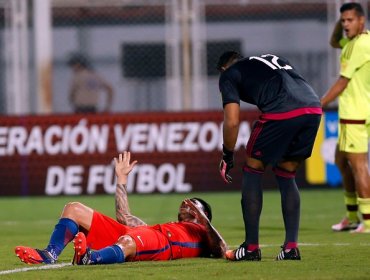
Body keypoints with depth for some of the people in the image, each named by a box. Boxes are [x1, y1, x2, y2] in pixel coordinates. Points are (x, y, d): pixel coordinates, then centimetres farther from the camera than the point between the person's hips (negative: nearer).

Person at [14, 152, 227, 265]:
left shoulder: (202, 233, 28)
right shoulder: (167, 226, 46)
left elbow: (222, 252, 8)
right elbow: (126, 218, 47)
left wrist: (203, 218, 4)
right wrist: (122, 179, 49)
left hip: (162, 245, -8)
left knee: (126, 242, -44)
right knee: (74, 209, -3)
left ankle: (91, 258, -76)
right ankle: (50, 255, -30)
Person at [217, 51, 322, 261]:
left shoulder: (229, 75, 18)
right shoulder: (274, 59, 36)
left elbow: (232, 122, 8)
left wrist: (227, 157, 21)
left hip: (281, 113, -6)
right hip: (314, 109, 6)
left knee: (253, 169, 14)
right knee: (286, 175, 21)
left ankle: (251, 248, 14)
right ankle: (291, 247, 14)